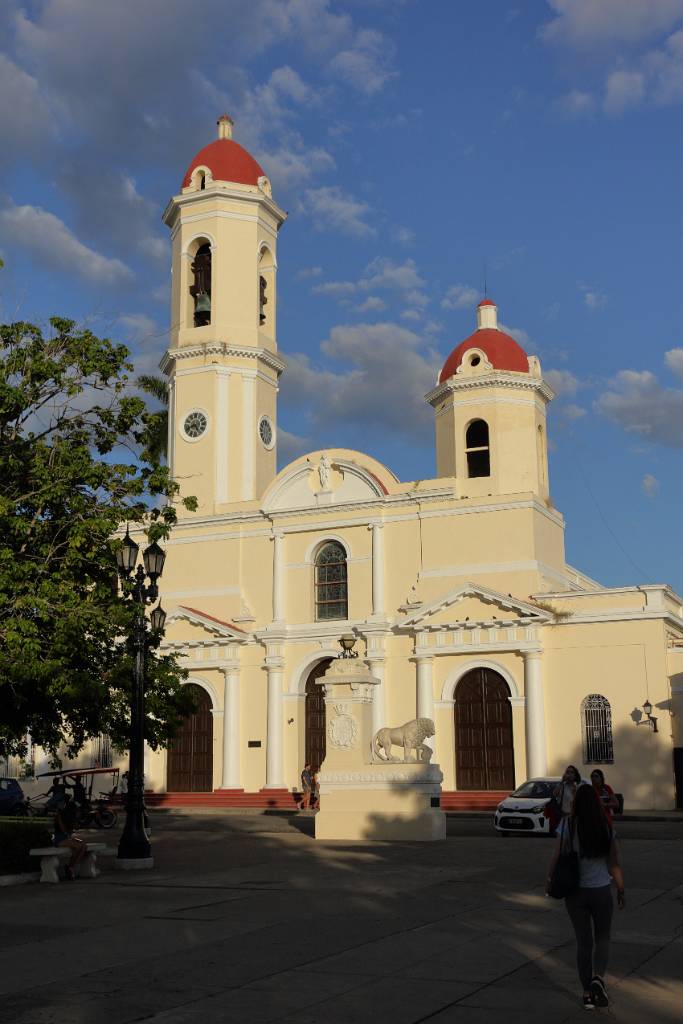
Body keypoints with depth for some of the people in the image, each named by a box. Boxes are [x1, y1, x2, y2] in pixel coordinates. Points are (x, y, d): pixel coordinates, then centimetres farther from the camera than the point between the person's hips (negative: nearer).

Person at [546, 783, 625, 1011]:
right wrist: (621, 891, 7)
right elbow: (614, 863, -4)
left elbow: (557, 857, -10)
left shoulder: (567, 826, -10)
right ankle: (598, 977, -7)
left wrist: (549, 881, 7)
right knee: (602, 938, 18)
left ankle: (588, 992, 16)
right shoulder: (606, 828, -7)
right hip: (601, 890, 0)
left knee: (584, 942, 13)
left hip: (575, 891, 0)